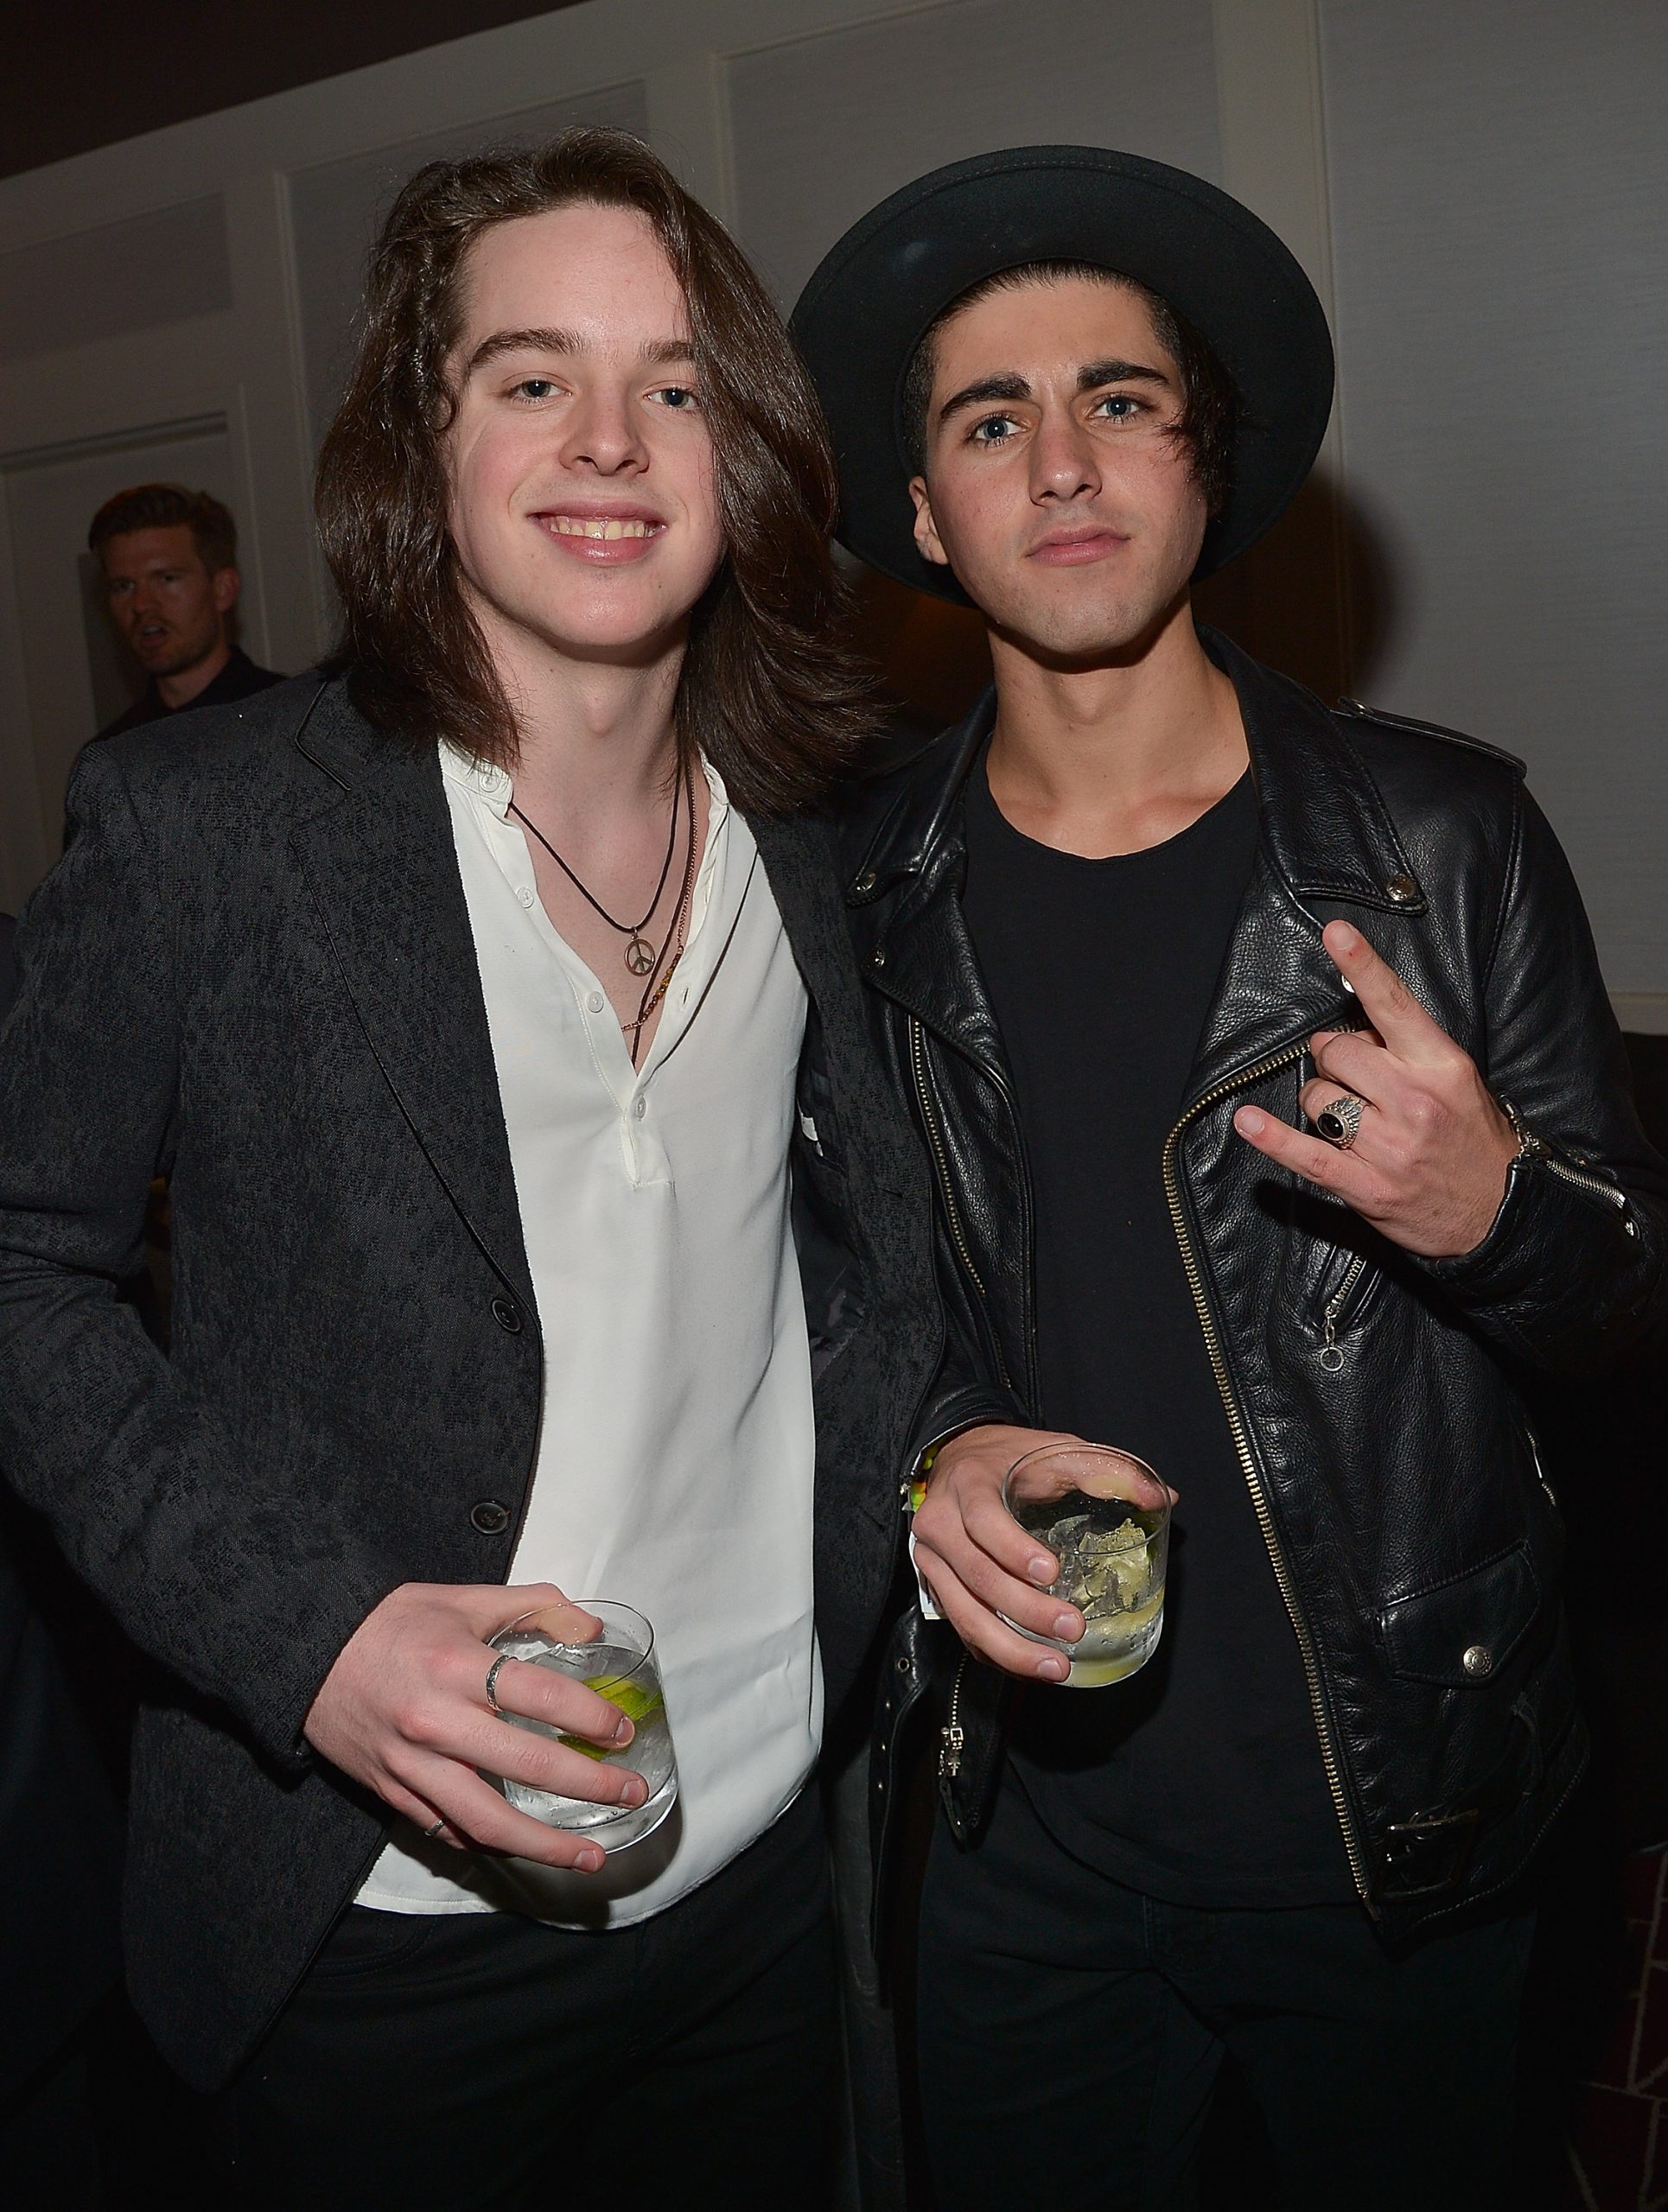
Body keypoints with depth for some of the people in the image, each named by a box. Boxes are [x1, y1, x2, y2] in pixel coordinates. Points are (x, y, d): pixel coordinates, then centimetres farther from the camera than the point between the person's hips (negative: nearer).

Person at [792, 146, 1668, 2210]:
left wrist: (1493, 1212, -24)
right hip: (1023, 1830, 1)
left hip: (1406, 1829, 0)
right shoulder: (861, 888, -4)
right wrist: (930, 1452, -13)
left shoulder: (1440, 835, -9)